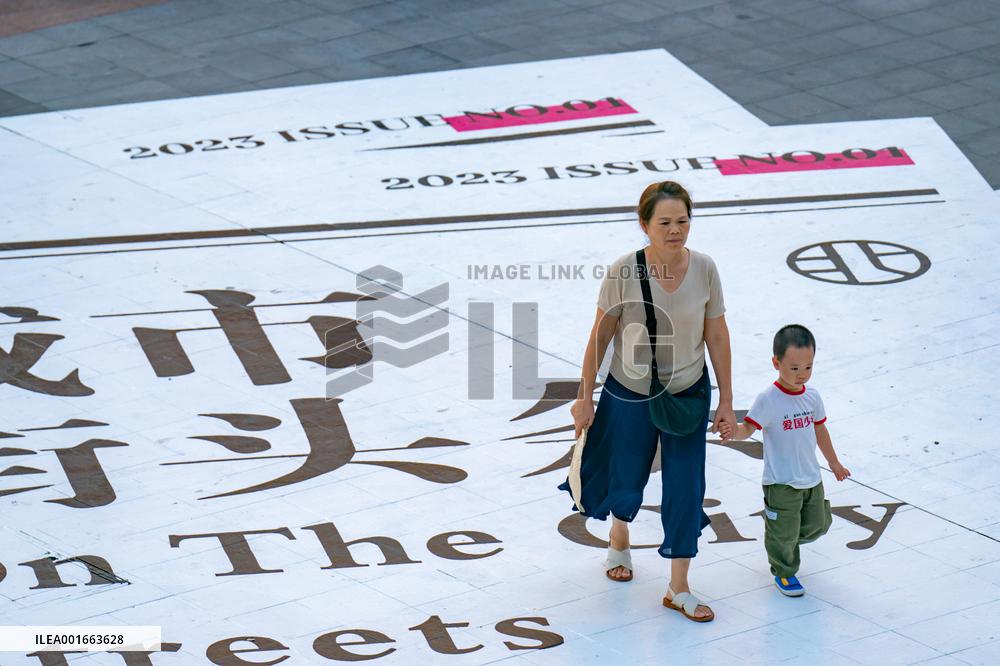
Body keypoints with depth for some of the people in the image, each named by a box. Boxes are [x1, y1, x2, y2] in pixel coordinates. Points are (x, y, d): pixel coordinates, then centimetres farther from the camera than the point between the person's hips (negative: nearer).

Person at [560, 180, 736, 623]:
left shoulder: (704, 270, -13)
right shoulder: (624, 273, -21)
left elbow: (717, 336, -4)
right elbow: (600, 337, -10)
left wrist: (726, 401, 0)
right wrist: (584, 398, -5)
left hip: (688, 393, 2)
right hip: (630, 394, -2)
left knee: (686, 487, 1)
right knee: (628, 481, 16)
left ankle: (678, 589, 15)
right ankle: (618, 539, 52)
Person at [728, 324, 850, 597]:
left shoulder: (812, 396, 1)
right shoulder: (768, 400, -18)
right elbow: (748, 428, -23)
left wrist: (834, 463, 23)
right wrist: (734, 431, -46)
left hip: (811, 479, 6)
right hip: (781, 483, -6)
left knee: (817, 524, 16)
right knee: (784, 533, 3)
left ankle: (785, 542, 43)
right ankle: (784, 572, 27)